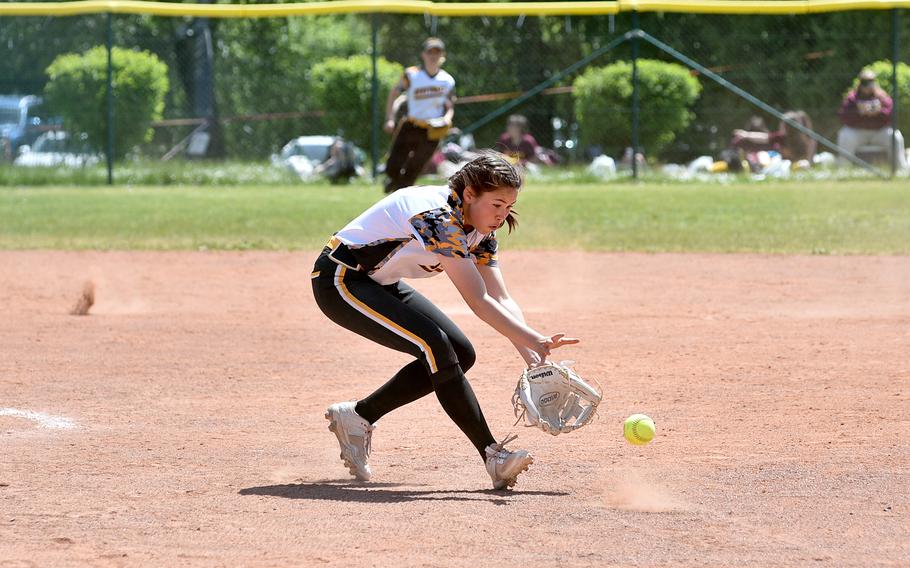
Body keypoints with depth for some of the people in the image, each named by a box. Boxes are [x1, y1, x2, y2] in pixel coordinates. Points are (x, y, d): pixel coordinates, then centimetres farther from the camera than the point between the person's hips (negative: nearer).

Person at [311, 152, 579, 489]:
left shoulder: (479, 230, -2)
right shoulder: (439, 217, -30)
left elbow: (501, 299, -7)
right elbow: (479, 302, -34)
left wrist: (530, 351, -22)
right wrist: (535, 340, -40)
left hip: (379, 284, 10)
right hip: (339, 281, -10)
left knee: (460, 353, 1)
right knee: (435, 345, -24)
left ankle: (357, 417, 11)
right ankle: (493, 458, -22)